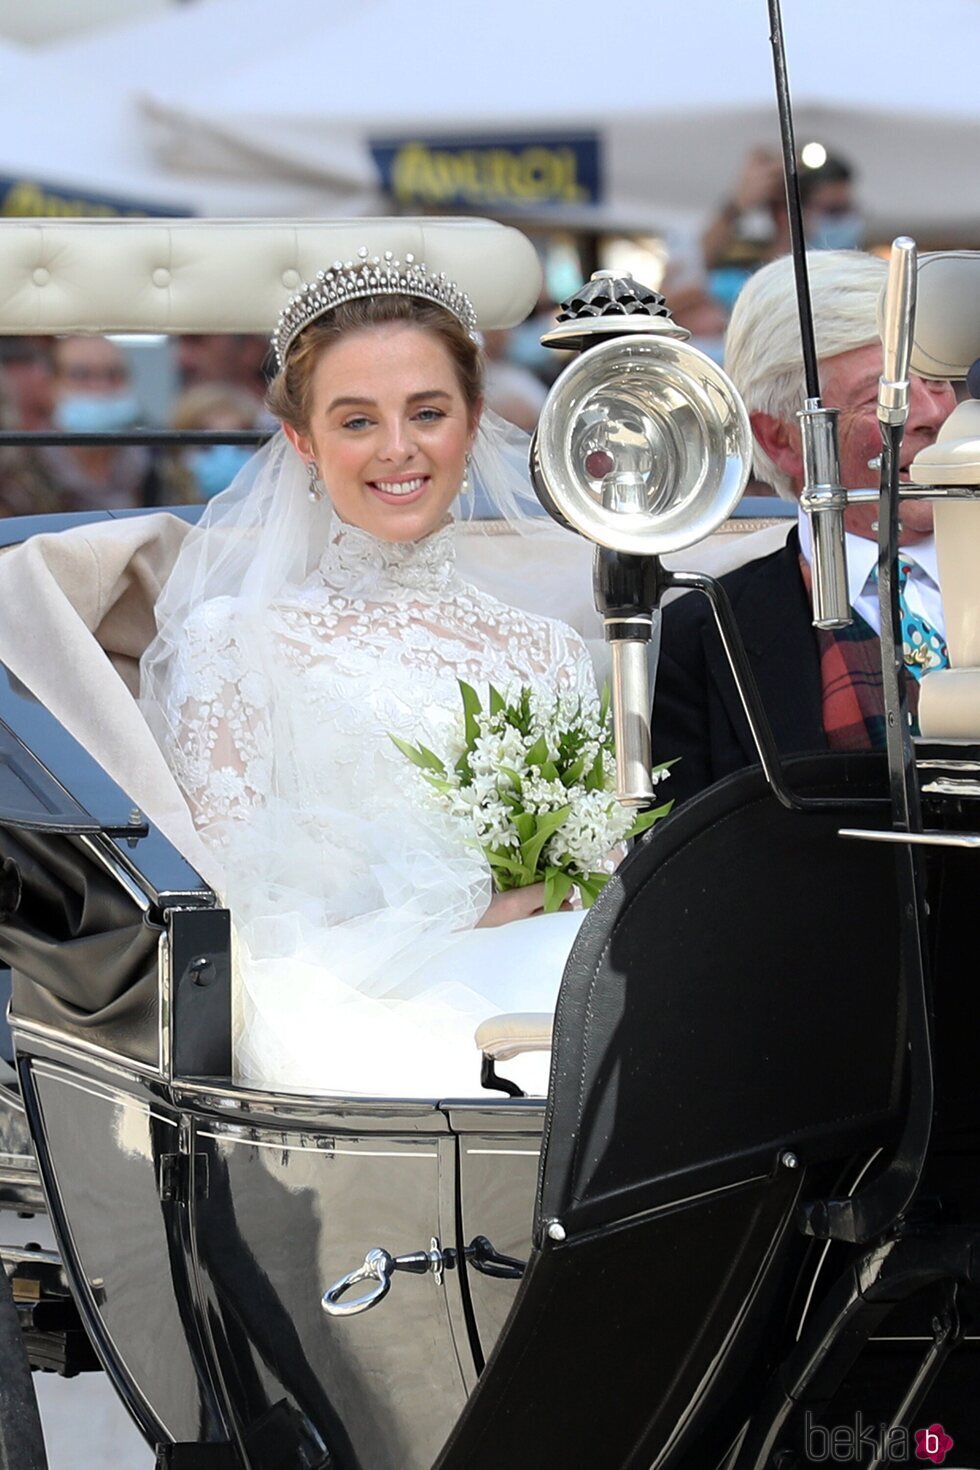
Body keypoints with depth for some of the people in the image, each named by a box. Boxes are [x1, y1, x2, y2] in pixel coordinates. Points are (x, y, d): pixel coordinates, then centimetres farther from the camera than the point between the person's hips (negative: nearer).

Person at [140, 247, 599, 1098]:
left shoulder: (547, 652, 20)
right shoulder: (234, 644, 7)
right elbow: (242, 913, 1)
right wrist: (476, 909, -6)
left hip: (535, 996, 4)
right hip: (341, 1009, -4)